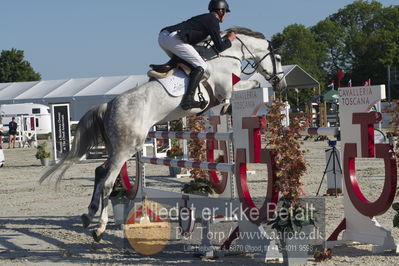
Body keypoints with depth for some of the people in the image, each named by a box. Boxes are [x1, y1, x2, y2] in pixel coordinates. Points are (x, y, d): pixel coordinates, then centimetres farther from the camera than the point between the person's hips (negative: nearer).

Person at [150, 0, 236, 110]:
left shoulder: (203, 17, 31)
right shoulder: (213, 21, 5)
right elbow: (219, 47, 1)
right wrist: (229, 39, 19)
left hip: (162, 36, 9)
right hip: (173, 38, -9)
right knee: (201, 67, -6)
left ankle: (168, 65, -4)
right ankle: (188, 100, -19)